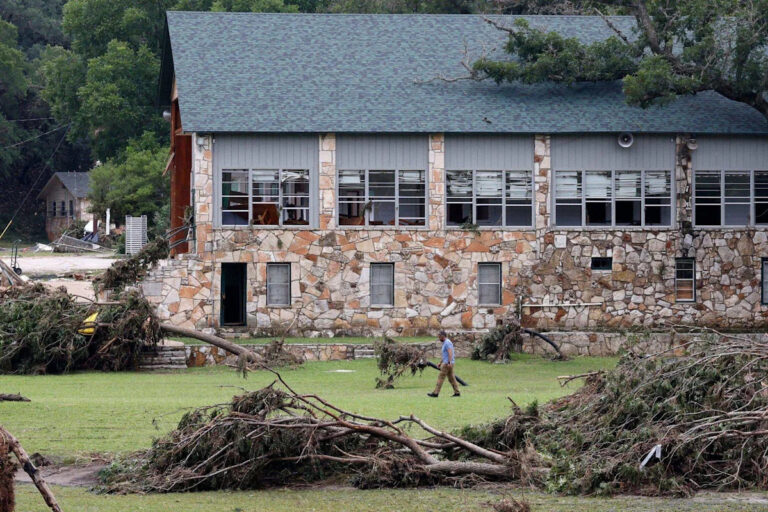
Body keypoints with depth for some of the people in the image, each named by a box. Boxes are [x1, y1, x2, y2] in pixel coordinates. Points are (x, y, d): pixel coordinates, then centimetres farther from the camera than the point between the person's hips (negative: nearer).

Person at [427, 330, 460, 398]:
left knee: (440, 378, -8)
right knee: (451, 378, 9)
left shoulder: (447, 342, -13)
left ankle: (435, 393, -8)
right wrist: (441, 362, 29)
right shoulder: (445, 343, 19)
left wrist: (449, 362, -33)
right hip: (446, 363, 10)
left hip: (447, 364, -10)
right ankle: (457, 392, 8)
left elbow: (450, 353, -25)